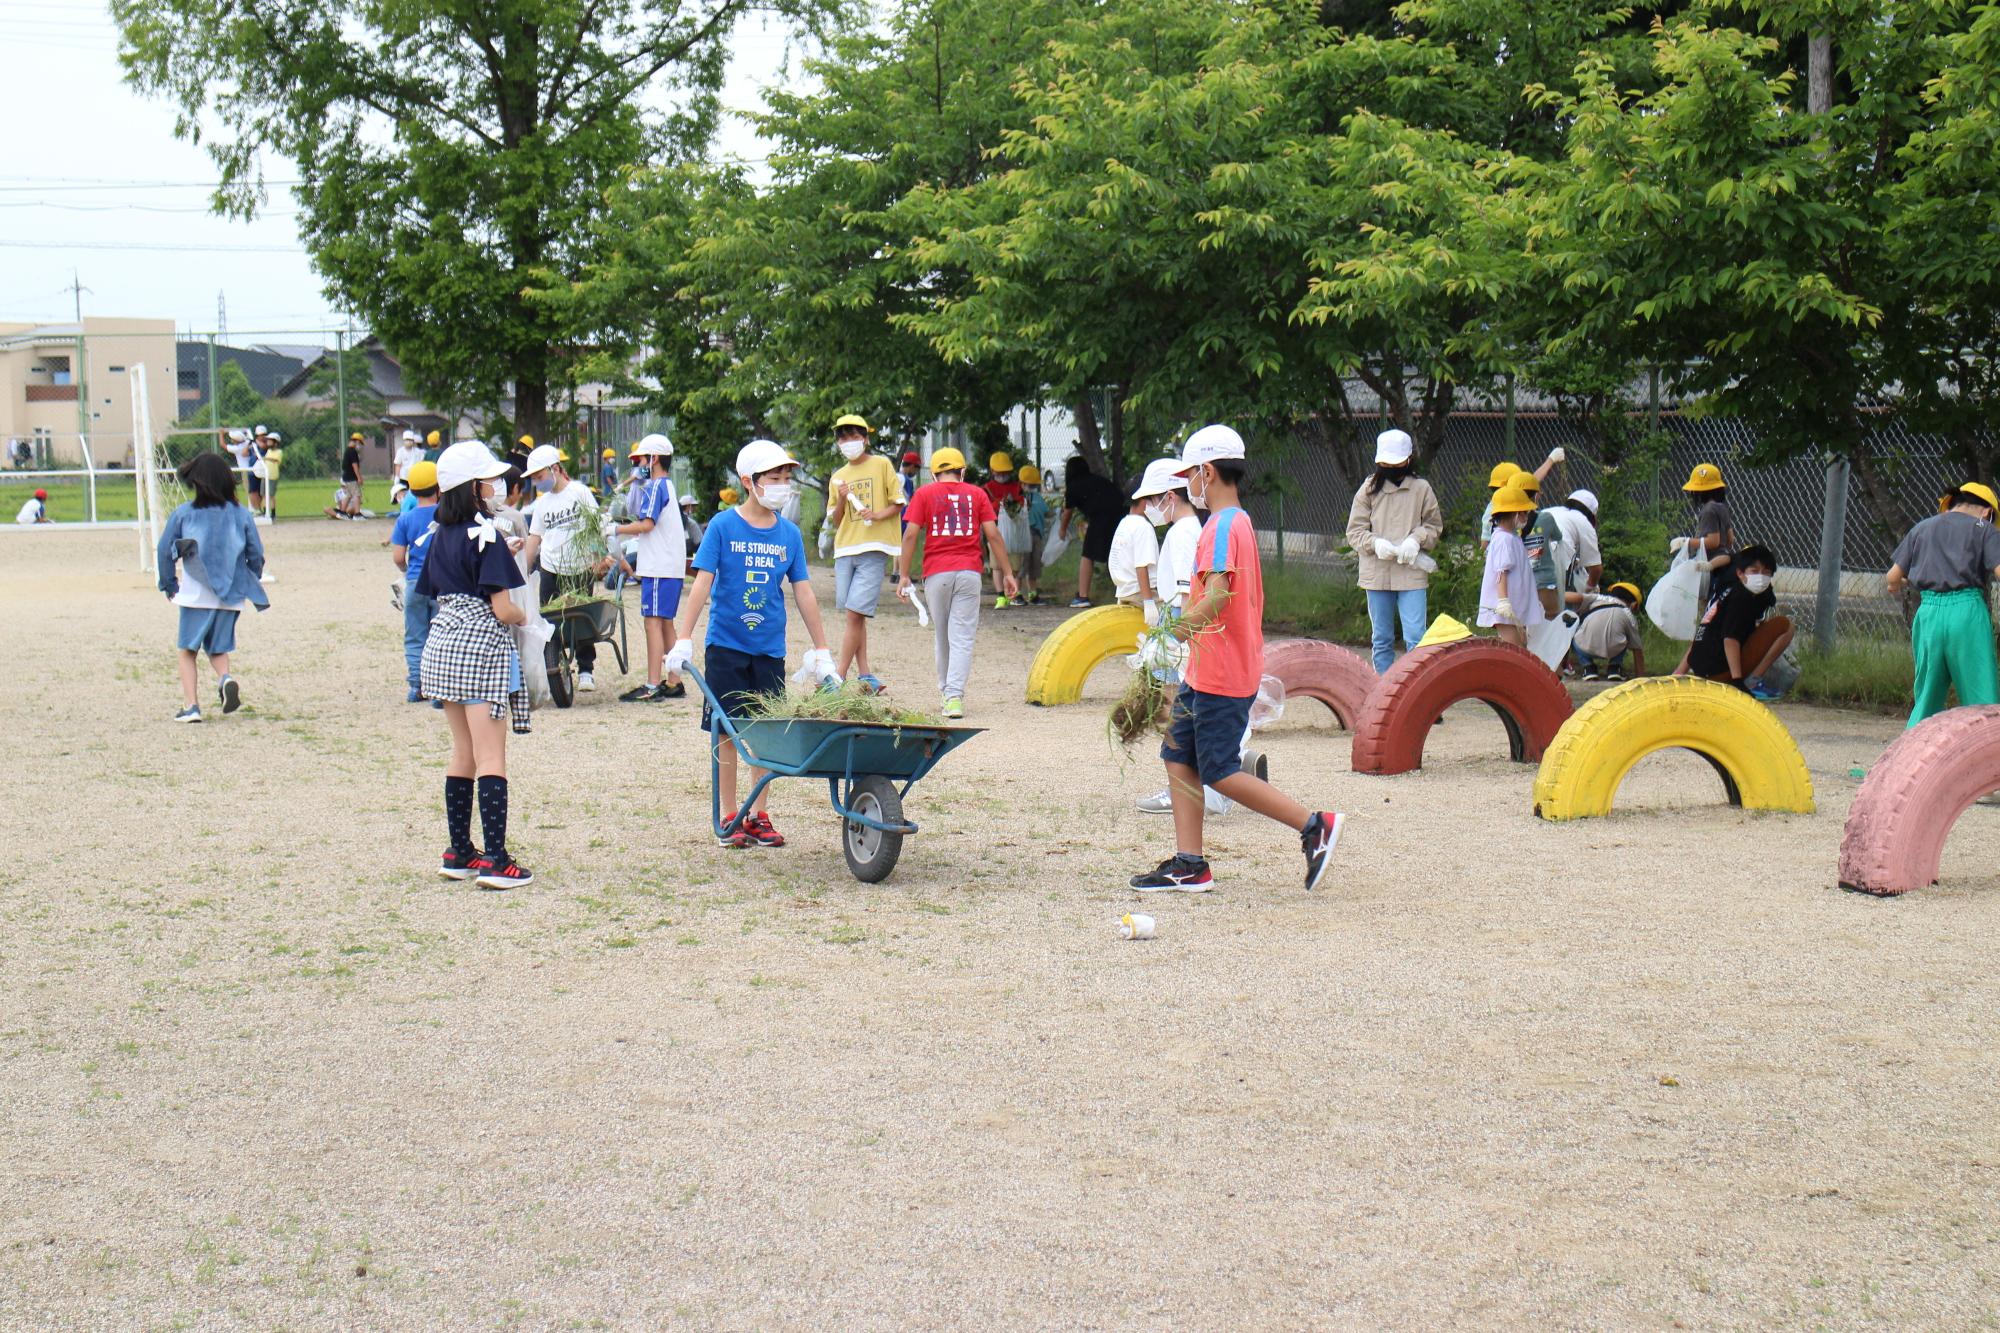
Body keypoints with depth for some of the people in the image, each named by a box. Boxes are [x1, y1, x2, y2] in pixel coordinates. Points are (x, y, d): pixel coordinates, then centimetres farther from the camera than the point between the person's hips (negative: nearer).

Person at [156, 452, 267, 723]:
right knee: (218, 648, 17)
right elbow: (256, 554, 4)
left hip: (195, 595, -2)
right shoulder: (241, 514, 1)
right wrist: (249, 585, 18)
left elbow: (165, 551, 1)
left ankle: (191, 705, -3)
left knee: (188, 650, 9)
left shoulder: (182, 513, -2)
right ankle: (226, 678, -14)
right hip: (230, 596, 2)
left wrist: (169, 584, 14)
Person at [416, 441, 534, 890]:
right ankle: (495, 861, -9)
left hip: (442, 646, 8)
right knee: (491, 759, -7)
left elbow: (435, 594, 15)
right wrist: (524, 616, 3)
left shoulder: (439, 536, 10)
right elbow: (502, 609, -16)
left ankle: (458, 852, 19)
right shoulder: (485, 536, -13)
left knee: (462, 754, 16)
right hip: (482, 647, -8)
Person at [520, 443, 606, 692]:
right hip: (551, 570, 4)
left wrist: (599, 556, -11)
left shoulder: (579, 492, -2)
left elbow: (595, 524, -2)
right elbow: (534, 538, 12)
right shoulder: (541, 503, 11)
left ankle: (586, 670, 15)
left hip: (580, 569, -4)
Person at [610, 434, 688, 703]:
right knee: (665, 623, 13)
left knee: (654, 621, -11)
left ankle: (652, 687, -14)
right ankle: (674, 683, 15)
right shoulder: (668, 486, 20)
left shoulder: (655, 486, -10)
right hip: (672, 566, 10)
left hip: (658, 567, -10)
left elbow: (646, 524, -19)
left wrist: (615, 529, -9)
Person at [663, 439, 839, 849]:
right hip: (726, 646, -3)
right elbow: (702, 584, -9)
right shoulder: (723, 526, -6)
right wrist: (683, 639, -16)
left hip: (769, 649, 3)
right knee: (727, 732, 2)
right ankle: (729, 818, 11)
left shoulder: (789, 533, 3)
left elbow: (804, 593, 8)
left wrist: (821, 651, 9)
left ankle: (760, 816, 16)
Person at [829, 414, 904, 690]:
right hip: (845, 549, 6)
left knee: (855, 612, -13)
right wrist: (842, 500, -4)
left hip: (874, 548, -6)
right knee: (853, 614, 5)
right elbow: (835, 522, 14)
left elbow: (898, 503, 2)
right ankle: (865, 676, 10)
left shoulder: (881, 465, 3)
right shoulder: (838, 477, 16)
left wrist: (879, 515, -16)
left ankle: (839, 676, -14)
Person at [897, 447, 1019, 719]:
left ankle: (947, 691, 23)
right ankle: (955, 696, -17)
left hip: (936, 573, 0)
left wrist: (903, 575, 0)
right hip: (969, 572, 0)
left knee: (941, 636, 14)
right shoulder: (976, 494, 9)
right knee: (962, 637, -4)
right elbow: (993, 535, 3)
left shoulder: (924, 494, 7)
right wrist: (1007, 573, 6)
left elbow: (911, 535, -2)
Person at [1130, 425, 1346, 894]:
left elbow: (1217, 597, -29)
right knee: (1179, 758, 10)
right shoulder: (1239, 522, 16)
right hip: (1206, 673, 10)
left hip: (1219, 676, -10)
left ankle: (1315, 825, -4)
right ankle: (1189, 865, 10)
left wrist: (1169, 638, -26)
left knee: (1220, 773, -6)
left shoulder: (1223, 527, -16)